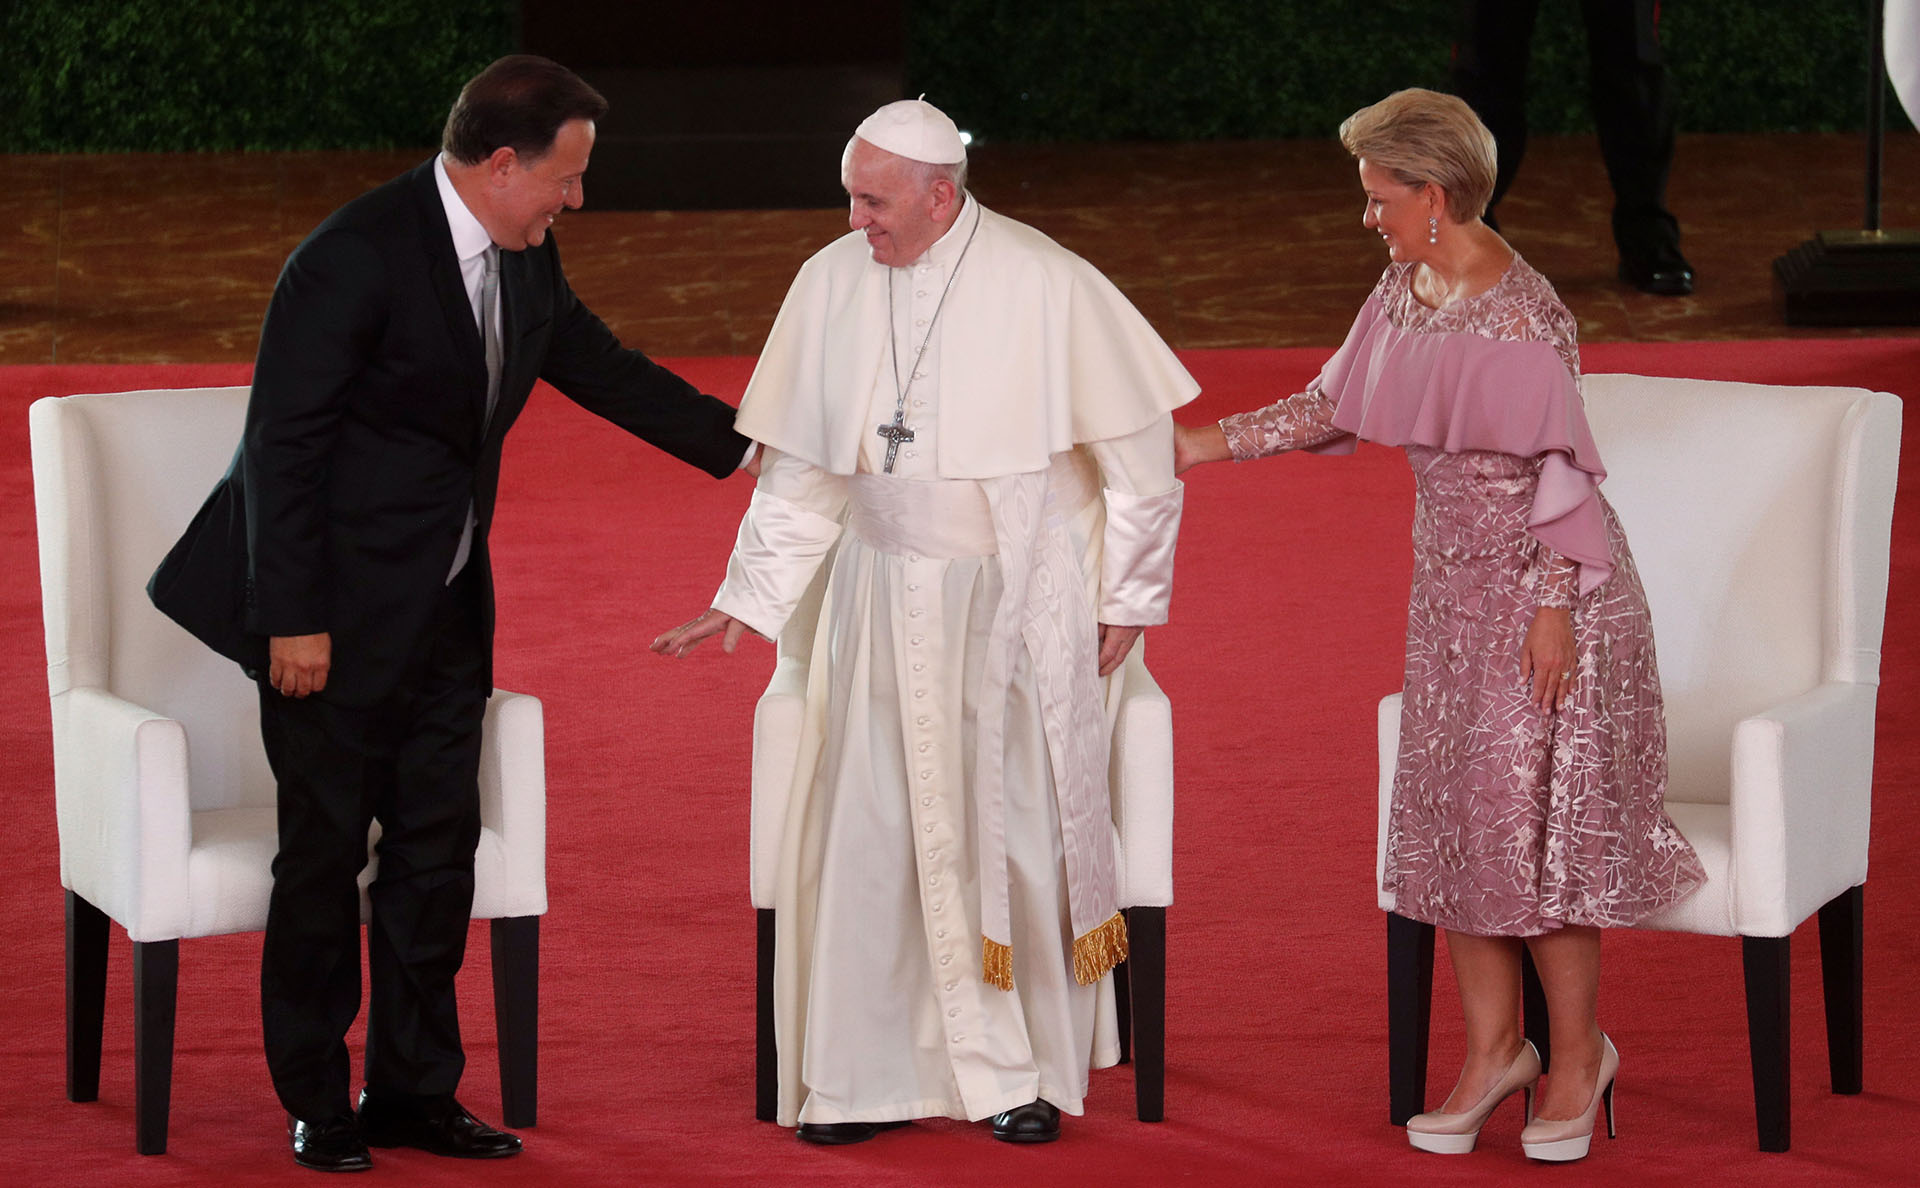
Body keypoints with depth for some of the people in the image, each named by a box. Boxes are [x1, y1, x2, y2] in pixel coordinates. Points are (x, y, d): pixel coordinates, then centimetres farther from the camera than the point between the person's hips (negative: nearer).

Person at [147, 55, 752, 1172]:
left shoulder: (525, 265, 5)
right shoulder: (358, 256, -20)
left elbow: (606, 369, 21)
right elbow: (283, 442, -20)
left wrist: (745, 444, 18)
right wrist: (292, 619, -21)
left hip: (446, 609, 8)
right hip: (339, 613, -8)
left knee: (440, 847, 10)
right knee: (326, 852, 1)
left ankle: (414, 1088, 20)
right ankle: (317, 1102, 13)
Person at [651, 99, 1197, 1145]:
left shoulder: (1045, 286, -11)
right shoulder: (832, 284, 0)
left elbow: (1138, 450, -4)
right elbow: (802, 470, 9)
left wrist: (1126, 599, -2)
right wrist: (749, 597, 6)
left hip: (1018, 601, -3)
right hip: (885, 600, 3)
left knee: (1015, 821, 1)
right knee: (871, 827, 0)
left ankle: (1026, 1072, 14)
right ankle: (875, 1073, 9)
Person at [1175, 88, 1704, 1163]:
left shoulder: (1522, 315, -20)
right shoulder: (1407, 288, 5)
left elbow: (1561, 467, -18)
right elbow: (1335, 404, 17)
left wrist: (1553, 606, -18)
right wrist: (1213, 442, 13)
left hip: (1538, 589, -8)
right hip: (1453, 581, 8)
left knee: (1530, 812, -4)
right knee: (1452, 812, 8)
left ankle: (1579, 1050, 12)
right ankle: (1495, 1050, 18)